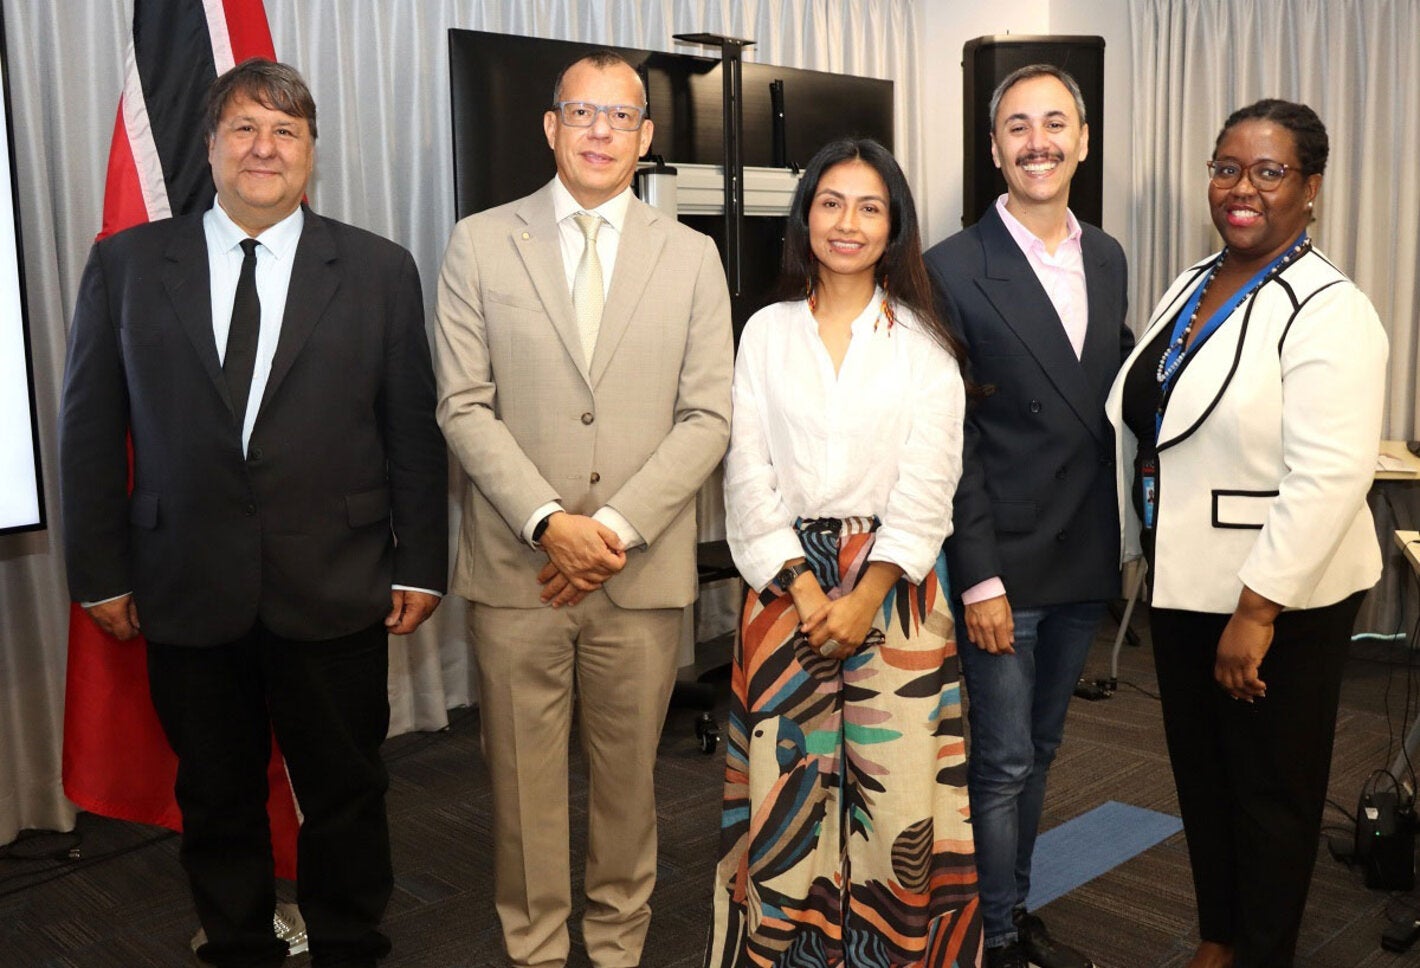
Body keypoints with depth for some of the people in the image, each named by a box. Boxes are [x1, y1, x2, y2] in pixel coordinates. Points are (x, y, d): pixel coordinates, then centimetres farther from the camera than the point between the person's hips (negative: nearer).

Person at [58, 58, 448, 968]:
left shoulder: (379, 270, 1)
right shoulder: (125, 264, 4)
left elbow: (416, 432, 1)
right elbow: (90, 431, 5)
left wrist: (420, 566, -2)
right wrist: (101, 571, 1)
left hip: (336, 590, -1)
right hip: (187, 590, 1)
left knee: (346, 792, 13)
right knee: (216, 799, 16)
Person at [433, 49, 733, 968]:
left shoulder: (691, 255, 6)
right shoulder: (480, 243, 3)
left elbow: (707, 417, 0)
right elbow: (466, 407, -2)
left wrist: (617, 529, -11)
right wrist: (548, 522, -14)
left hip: (644, 569, 1)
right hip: (516, 564, 0)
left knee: (629, 777, 12)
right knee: (524, 781, 10)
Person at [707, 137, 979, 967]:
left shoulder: (924, 342, 5)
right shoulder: (767, 332, 8)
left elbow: (927, 487, -2)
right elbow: (750, 476, 1)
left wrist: (865, 596, -13)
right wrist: (808, 589, -10)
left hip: (897, 585, -1)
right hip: (786, 584, 1)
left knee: (897, 790, -1)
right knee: (789, 791, 3)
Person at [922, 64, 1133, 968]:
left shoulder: (1107, 257, 8)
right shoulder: (954, 269, -11)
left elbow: (1120, 396, 14)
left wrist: (1129, 538, 6)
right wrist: (979, 577, -15)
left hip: (1086, 562, 6)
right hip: (1005, 563, -6)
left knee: (1038, 753, 19)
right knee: (1003, 764, 6)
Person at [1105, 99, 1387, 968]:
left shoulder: (1328, 311, -17)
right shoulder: (1193, 287, 7)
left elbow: (1327, 479, -23)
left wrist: (1257, 612, -23)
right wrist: (1149, 553, 13)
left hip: (1278, 598, -7)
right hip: (1185, 580, 7)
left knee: (1272, 789, 10)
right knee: (1200, 769, 19)